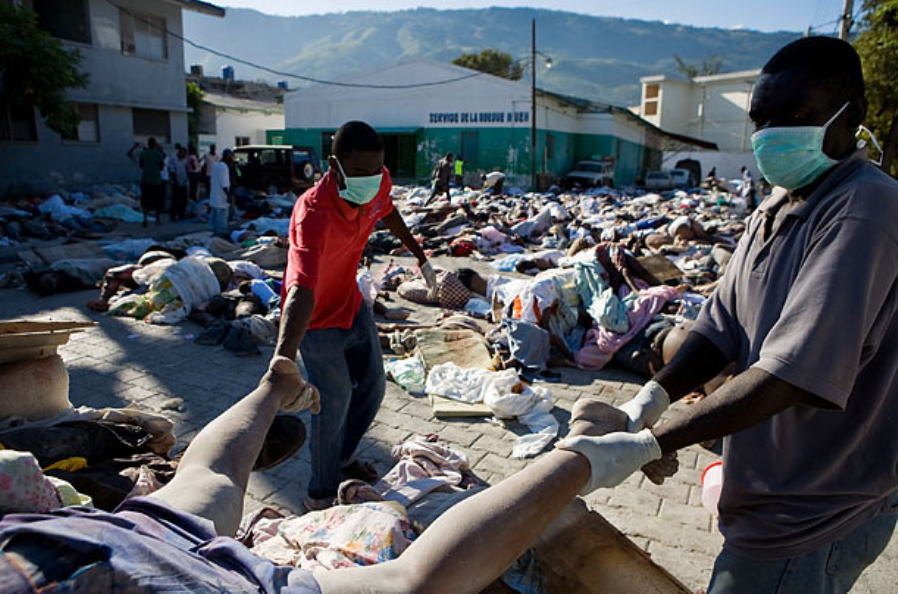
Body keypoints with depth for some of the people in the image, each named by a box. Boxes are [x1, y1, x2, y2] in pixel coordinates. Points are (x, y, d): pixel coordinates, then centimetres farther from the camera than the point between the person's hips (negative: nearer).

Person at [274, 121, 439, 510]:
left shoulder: (378, 183, -17)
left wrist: (420, 256, 18)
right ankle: (322, 494, 15)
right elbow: (302, 289, -52)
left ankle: (343, 458, 40)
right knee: (335, 401, -9)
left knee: (372, 387, 16)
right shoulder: (314, 212, -38)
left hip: (351, 302, 8)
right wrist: (283, 358, -64)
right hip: (316, 318, -7)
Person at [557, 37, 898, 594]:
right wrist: (654, 396, -15)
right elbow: (721, 327, 1)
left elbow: (792, 373, -30)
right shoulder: (777, 207, 6)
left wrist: (647, 444, -30)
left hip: (814, 518, -8)